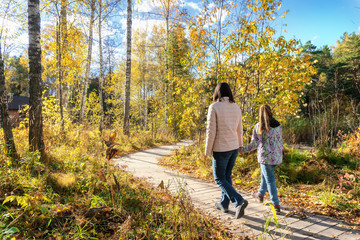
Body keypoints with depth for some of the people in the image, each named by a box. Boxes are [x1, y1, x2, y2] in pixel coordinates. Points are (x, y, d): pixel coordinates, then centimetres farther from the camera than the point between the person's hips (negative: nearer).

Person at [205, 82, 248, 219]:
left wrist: (208, 151, -6)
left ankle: (239, 201, -8)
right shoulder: (236, 107, 3)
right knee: (227, 176, 19)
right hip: (234, 148, 6)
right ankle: (224, 204, 32)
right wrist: (240, 145, 25)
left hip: (221, 149, -6)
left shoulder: (214, 107, -14)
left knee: (220, 179, 7)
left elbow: (211, 131, -15)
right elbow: (239, 130, 10)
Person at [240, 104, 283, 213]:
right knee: (265, 174, 25)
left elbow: (254, 144, -13)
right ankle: (261, 194, 41)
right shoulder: (278, 125, 1)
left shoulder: (258, 127, -12)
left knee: (270, 179, 4)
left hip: (265, 156, -5)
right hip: (277, 157, 5)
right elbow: (280, 142, 6)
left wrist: (242, 149, -2)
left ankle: (276, 204, 9)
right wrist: (279, 154, 18)